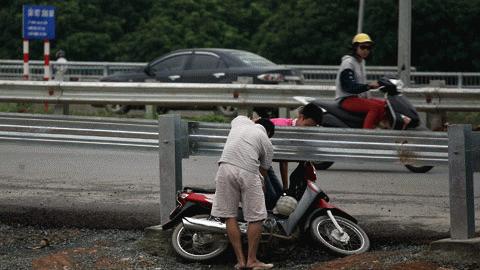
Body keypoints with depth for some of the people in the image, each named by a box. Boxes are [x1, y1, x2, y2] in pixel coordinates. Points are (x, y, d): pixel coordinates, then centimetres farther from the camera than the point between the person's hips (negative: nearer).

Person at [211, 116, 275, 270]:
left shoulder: (241, 120, 26)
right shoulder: (266, 142, 18)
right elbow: (263, 170, 21)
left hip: (225, 167, 3)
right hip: (248, 172, -3)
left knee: (230, 216, 7)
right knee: (256, 218, 7)